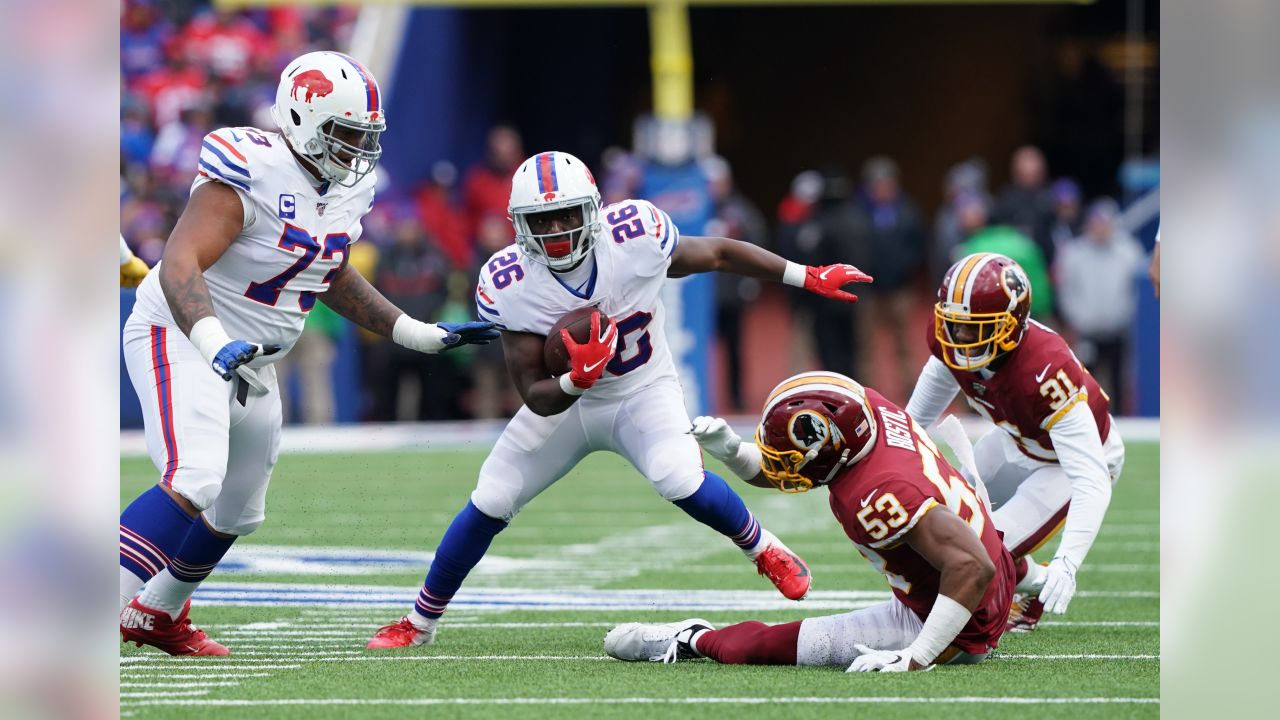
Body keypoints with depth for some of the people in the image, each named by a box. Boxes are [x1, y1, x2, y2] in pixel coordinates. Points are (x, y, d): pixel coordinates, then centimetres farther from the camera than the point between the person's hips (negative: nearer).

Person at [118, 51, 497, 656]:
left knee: (237, 512, 20)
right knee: (193, 482, -30)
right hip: (181, 338, -9)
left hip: (249, 360, 9)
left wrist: (422, 335, 18)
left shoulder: (346, 188, 4)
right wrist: (216, 344, -48)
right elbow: (180, 265, -33)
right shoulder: (253, 173, -24)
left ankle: (156, 614, 42)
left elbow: (331, 278, 20)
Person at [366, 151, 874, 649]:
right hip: (563, 400, 1)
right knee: (489, 504, -3)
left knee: (680, 480, -29)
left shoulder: (635, 236, -27)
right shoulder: (508, 284, -25)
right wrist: (577, 380, -46)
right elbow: (536, 398, -23)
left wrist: (808, 277, -3)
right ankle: (420, 622, 18)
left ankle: (764, 551, 1)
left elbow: (720, 254, -8)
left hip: (643, 393, -1)